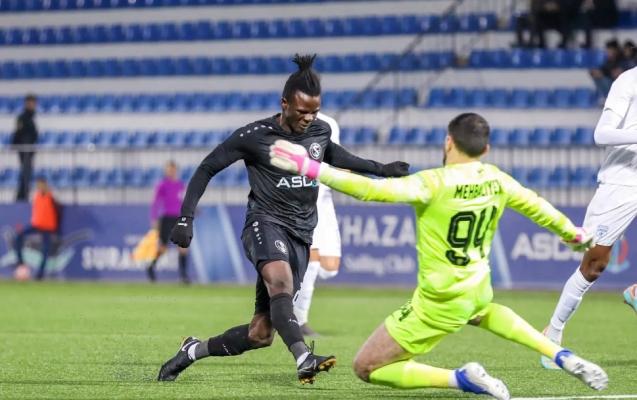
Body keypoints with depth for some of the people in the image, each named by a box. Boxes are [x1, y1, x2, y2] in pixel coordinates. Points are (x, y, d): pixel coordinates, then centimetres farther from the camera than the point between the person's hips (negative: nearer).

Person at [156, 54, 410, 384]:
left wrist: (380, 169, 34)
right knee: (281, 282, -39)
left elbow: (333, 156, 33)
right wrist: (185, 219, -7)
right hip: (265, 223, -5)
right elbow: (207, 169, 0)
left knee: (261, 334, -3)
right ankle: (304, 359, -57)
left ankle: (194, 351, 19)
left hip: (300, 235, 5)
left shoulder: (321, 131, 8)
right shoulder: (254, 136, -7)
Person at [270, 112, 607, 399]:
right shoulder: (497, 181, -4)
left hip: (437, 304, -7)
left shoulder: (433, 183, -24)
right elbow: (537, 207, 13)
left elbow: (372, 189, -34)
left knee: (366, 368, 3)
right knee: (483, 312, 45)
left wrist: (312, 168, -31)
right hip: (477, 293, 7)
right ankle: (563, 357, 25)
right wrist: (574, 234, 32)